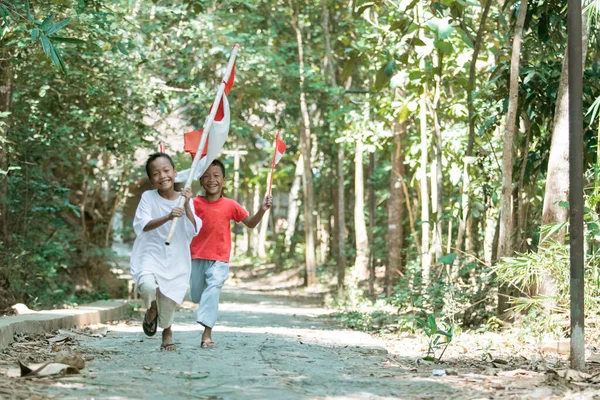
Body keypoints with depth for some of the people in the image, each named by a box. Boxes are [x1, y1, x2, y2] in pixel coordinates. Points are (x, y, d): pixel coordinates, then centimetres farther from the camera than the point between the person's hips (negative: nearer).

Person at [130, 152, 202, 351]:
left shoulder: (186, 200, 1)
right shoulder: (148, 197, -4)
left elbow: (193, 231, -9)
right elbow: (142, 225, -18)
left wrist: (187, 205, -19)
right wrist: (167, 217, -32)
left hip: (176, 260, 2)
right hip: (150, 254, -2)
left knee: (169, 301, 6)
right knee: (148, 285, -31)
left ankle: (167, 331, 41)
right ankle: (151, 309, 6)